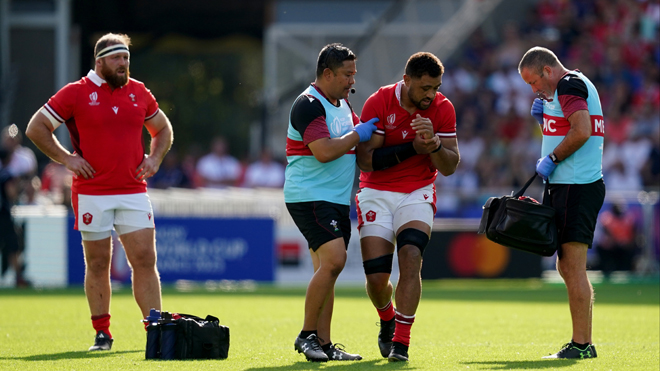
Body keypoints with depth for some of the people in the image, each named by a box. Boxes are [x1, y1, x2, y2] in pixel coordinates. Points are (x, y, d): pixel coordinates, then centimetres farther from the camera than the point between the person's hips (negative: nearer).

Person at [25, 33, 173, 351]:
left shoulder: (139, 92, 10)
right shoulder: (76, 93, -2)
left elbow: (163, 128, 26)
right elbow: (36, 128, 1)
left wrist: (154, 158, 8)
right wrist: (66, 158, -5)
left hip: (134, 192, 3)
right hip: (92, 194, -3)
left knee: (145, 260, -4)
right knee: (97, 264, 2)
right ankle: (102, 334, 10)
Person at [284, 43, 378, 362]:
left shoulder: (342, 104, 16)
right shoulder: (309, 105, -14)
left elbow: (357, 131, 33)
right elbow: (324, 151, -24)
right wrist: (358, 135, -12)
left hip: (337, 199, 10)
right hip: (309, 196, -9)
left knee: (327, 268, 7)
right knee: (333, 260, -20)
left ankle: (323, 343, 8)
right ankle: (307, 335, -12)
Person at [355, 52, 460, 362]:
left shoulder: (442, 108, -6)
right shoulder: (378, 103, -13)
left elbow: (449, 167, -5)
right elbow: (365, 160, -15)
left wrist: (433, 144, -25)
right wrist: (412, 148, -21)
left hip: (417, 194, 1)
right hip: (376, 194, -1)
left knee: (411, 257, -23)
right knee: (376, 275, -8)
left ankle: (401, 342, -16)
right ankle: (387, 321, 26)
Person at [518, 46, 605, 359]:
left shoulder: (569, 85, -10)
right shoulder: (574, 85, 22)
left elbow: (581, 132, -24)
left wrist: (551, 159, -14)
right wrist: (543, 119, 12)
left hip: (575, 188, -11)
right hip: (567, 186, 11)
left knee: (573, 267, -11)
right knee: (567, 267, 12)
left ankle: (581, 345, -12)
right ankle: (583, 342, 14)